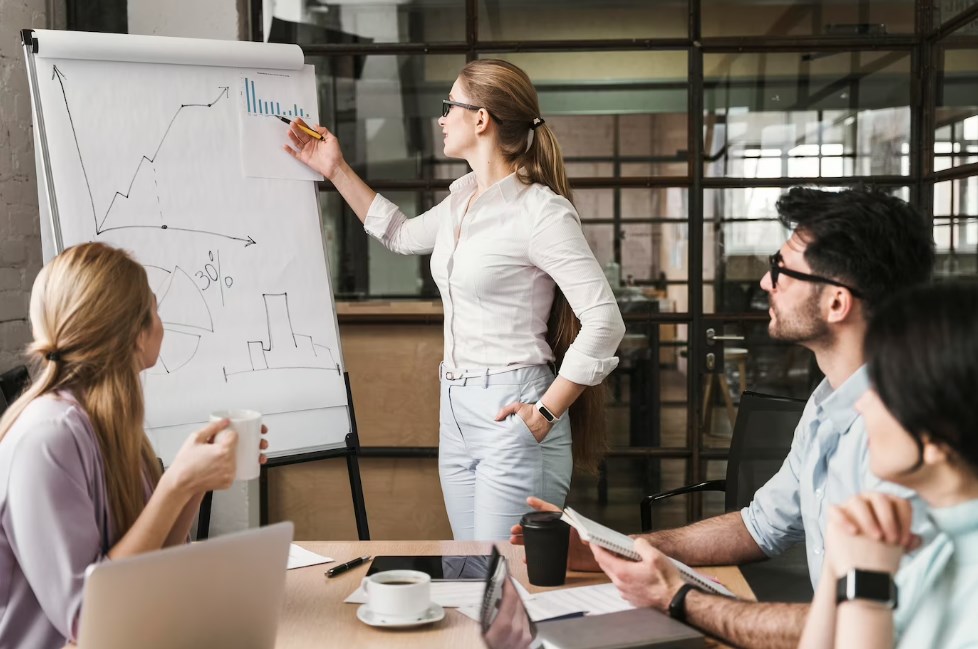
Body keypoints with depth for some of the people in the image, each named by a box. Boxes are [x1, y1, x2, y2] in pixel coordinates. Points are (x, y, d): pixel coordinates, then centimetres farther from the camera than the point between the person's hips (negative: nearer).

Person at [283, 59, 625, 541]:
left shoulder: (541, 211, -15)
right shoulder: (462, 198, 11)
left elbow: (605, 323, -19)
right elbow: (402, 236, 31)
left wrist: (546, 413, -17)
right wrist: (335, 171, 27)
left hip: (511, 415, -9)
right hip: (458, 411, 9)